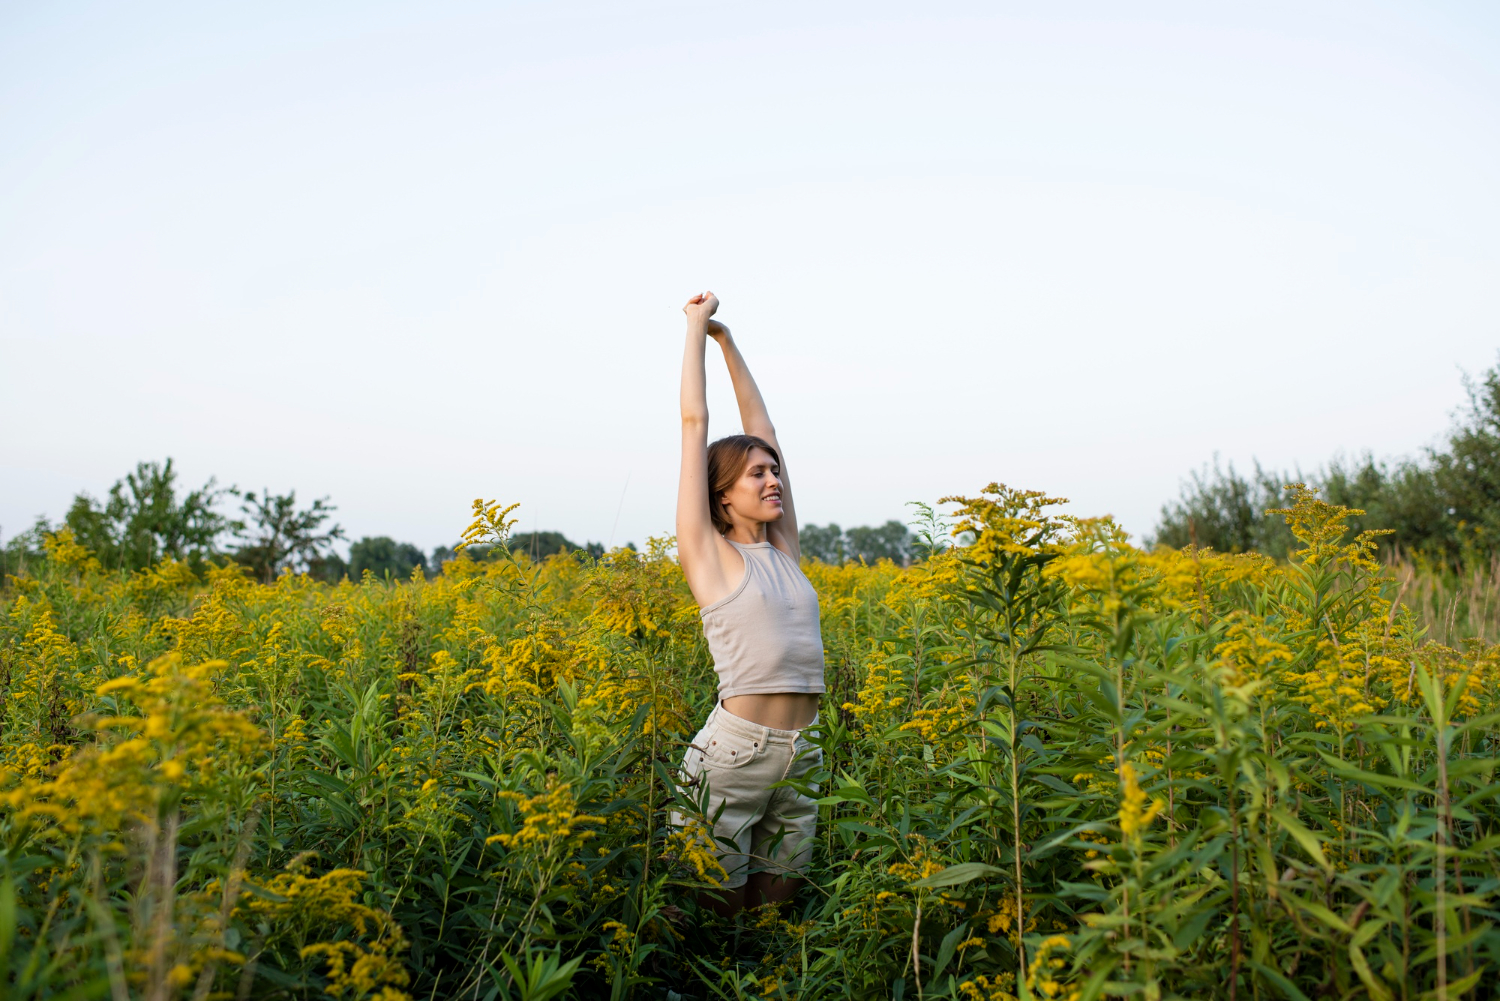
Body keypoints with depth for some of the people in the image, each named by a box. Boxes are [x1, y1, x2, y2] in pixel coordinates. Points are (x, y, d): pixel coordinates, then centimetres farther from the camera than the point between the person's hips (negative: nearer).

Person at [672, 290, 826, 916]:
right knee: (716, 913, 5)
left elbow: (762, 428, 14)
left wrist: (727, 339, 18)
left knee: (776, 906, 15)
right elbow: (694, 422, -1)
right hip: (732, 753, -6)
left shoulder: (783, 549, 11)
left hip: (800, 757, 6)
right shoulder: (707, 553, -3)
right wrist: (698, 328, 8)